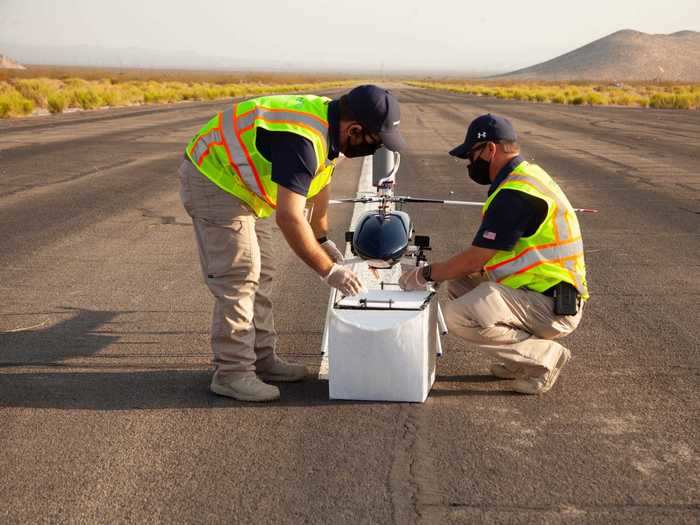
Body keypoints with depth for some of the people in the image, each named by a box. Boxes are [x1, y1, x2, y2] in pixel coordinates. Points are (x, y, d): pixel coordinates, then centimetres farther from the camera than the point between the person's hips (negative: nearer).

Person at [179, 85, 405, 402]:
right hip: (213, 181, -10)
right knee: (238, 276, -11)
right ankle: (231, 373, -3)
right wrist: (328, 271, -28)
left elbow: (319, 182, 16)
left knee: (260, 272, 11)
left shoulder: (329, 124, -1)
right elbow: (289, 218, -36)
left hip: (240, 182, 10)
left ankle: (261, 359, 19)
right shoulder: (300, 141, -32)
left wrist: (323, 239, 20)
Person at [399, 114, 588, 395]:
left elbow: (475, 259, -17)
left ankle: (544, 358, -7)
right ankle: (518, 360, 12)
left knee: (460, 316, -24)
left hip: (552, 307, -10)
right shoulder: (526, 176, 12)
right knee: (458, 283, 11)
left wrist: (426, 274, -3)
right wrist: (438, 271, 12)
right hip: (539, 291, 10)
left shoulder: (515, 193, -20)